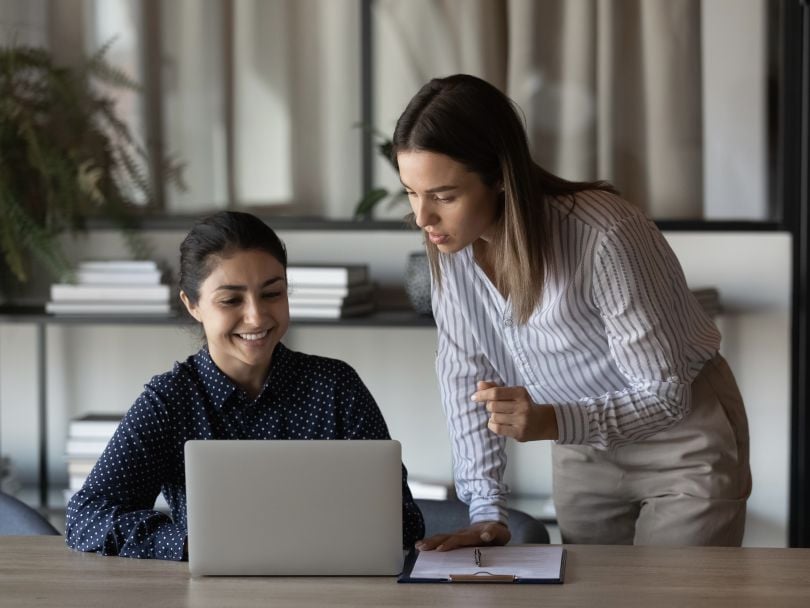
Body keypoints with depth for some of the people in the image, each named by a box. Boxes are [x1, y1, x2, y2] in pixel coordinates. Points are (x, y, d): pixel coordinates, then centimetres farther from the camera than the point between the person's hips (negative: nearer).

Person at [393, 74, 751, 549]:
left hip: (682, 439, -5)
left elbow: (665, 394, -26)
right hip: (583, 452, 5)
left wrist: (554, 422, -42)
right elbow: (465, 371, -6)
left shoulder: (606, 237, -32)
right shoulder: (450, 238, -16)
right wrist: (488, 511, -13)